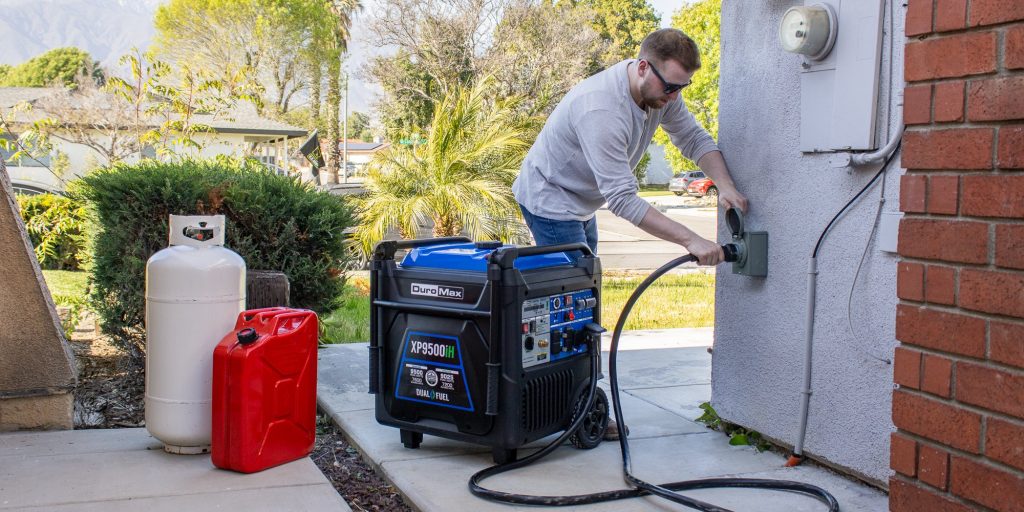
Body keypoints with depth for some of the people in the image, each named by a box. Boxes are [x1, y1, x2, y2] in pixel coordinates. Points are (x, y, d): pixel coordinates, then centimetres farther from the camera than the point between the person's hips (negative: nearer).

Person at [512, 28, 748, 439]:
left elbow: (694, 138, 3)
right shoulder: (600, 109, -36)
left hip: (580, 205, 10)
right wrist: (690, 240, -39)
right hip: (549, 201, -9)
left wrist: (725, 185, -17)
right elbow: (623, 200, -37)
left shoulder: (660, 92, -9)